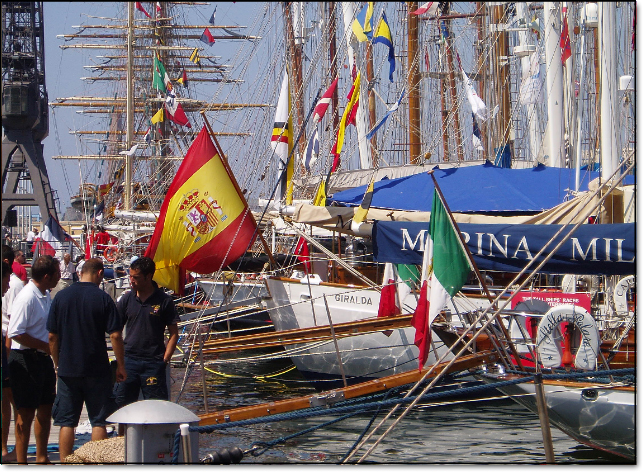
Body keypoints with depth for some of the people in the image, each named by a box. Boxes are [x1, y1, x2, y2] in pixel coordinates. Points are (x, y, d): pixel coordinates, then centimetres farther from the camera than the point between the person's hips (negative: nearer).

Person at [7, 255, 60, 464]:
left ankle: (42, 457, 27)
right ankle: (21, 462, 5)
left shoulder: (46, 295, 11)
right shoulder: (27, 297, -19)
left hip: (43, 358, 9)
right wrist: (46, 346, -19)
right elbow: (15, 333, -24)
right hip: (26, 359, -9)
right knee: (26, 412, -3)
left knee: (46, 408, 15)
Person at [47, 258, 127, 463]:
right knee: (99, 421, 6)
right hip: (97, 369, -2)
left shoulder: (61, 296, 1)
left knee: (66, 422, 7)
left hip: (67, 369, 2)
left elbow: (52, 336, 3)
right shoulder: (103, 298, -7)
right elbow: (115, 335, -10)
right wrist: (120, 366, -1)